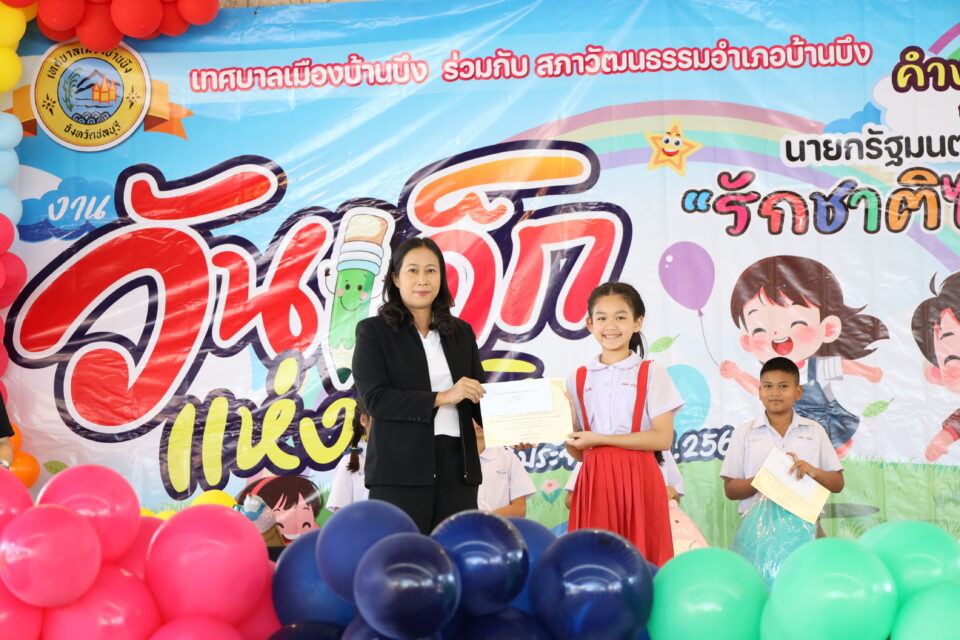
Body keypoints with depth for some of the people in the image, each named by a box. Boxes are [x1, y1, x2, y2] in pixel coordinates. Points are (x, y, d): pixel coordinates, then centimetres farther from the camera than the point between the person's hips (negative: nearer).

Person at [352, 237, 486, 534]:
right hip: (400, 470, -4)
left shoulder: (462, 333, 16)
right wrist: (440, 398, -16)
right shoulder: (373, 331, 2)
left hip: (457, 466, 4)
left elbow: (478, 396, 15)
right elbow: (374, 398, -9)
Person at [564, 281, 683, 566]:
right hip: (594, 481, 3)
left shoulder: (651, 374, 2)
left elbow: (663, 438, -7)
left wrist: (601, 439, -10)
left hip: (636, 478, -2)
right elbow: (579, 451, 11)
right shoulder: (578, 380, 11)